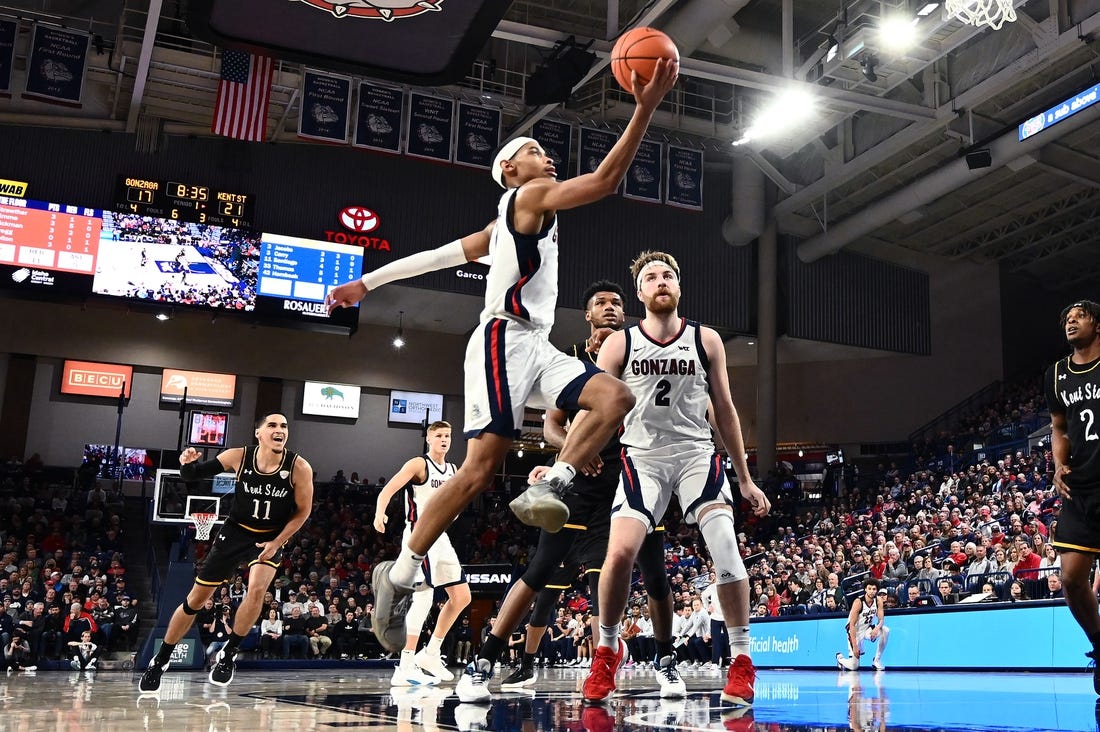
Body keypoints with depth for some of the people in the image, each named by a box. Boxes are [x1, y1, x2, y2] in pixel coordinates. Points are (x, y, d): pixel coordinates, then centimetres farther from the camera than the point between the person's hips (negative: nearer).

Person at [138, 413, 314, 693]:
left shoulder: (299, 468, -20)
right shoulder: (239, 457, -15)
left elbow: (302, 511, -7)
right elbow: (195, 474, -2)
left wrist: (277, 543, -14)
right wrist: (188, 464, -24)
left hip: (271, 538, -1)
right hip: (235, 532, 2)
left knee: (256, 589, -28)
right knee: (196, 598, 6)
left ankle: (228, 654, -4)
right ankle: (160, 660, 25)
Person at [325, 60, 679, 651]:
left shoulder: (507, 223, 26)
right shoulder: (531, 195, 1)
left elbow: (438, 255, 21)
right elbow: (605, 180, -11)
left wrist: (367, 283, 17)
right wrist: (645, 109, -12)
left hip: (535, 346, 9)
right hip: (504, 340, -9)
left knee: (615, 398, -8)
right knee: (480, 467, -15)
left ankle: (548, 488, -20)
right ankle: (399, 575, -8)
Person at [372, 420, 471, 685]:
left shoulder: (452, 470, 14)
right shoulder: (418, 464, -8)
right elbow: (387, 490, -21)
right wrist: (379, 513, -40)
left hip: (440, 537, 9)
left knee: (461, 597, 8)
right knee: (423, 596, -19)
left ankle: (431, 653, 19)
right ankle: (405, 667, -19)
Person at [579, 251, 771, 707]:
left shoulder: (706, 340, 4)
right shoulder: (619, 344, 1)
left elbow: (724, 411, 10)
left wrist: (745, 480, 10)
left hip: (697, 454, 1)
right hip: (643, 457, 0)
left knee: (725, 545, -19)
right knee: (619, 553, -18)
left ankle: (741, 660, -5)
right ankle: (607, 649, 7)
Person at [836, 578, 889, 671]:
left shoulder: (878, 600, -9)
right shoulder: (858, 602, -25)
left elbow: (881, 620, -10)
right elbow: (852, 625, -23)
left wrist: (877, 628, -35)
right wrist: (854, 646, -27)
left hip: (868, 628, 5)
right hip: (856, 631, -5)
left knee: (885, 630, -24)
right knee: (853, 666, -11)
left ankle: (877, 660, -7)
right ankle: (840, 658, 25)